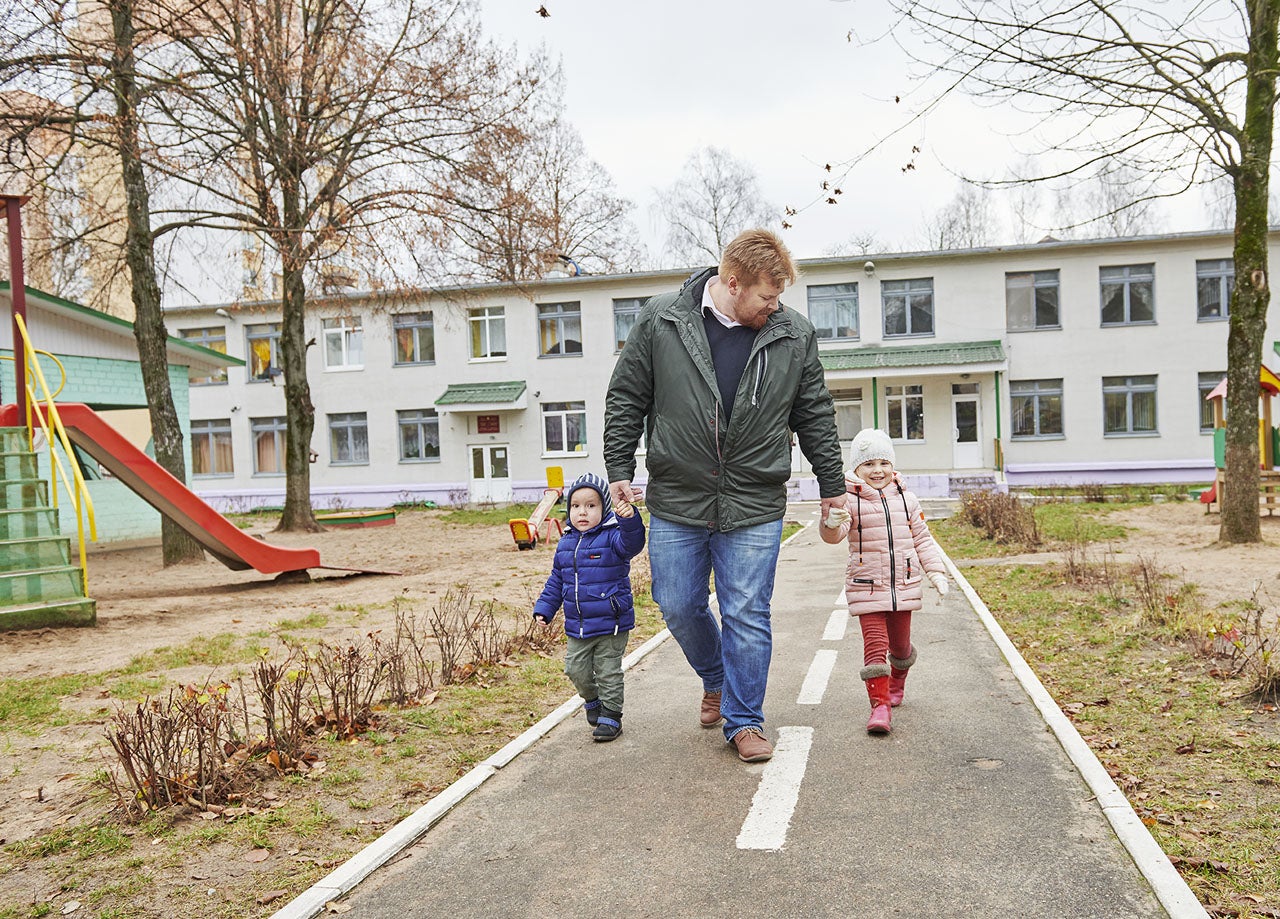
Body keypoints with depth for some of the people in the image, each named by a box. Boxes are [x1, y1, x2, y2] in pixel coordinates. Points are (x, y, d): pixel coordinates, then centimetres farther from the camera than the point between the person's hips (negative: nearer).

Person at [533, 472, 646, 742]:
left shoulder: (611, 537, -11)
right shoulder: (565, 544, 6)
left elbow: (632, 544, -35)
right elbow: (556, 581, 16)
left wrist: (629, 520, -52)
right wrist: (544, 608, 12)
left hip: (611, 625, -5)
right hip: (577, 628, 6)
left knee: (608, 673, 5)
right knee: (576, 671, 13)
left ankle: (611, 716, 21)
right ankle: (592, 701, 40)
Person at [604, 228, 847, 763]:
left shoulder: (794, 336, 0)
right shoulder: (660, 321, -5)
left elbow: (815, 416, 10)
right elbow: (626, 399, 3)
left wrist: (832, 487, 14)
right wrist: (619, 469, -1)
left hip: (754, 508, 0)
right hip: (676, 501, 1)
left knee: (747, 616, 3)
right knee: (679, 607, 11)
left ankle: (744, 722, 20)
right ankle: (715, 679, 40)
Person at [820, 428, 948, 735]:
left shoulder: (907, 500, 6)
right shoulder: (850, 502, -7)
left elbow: (922, 539, 14)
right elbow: (834, 535, -21)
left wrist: (936, 572, 8)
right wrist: (833, 521, -43)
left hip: (905, 585, 4)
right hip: (867, 588, -4)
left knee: (900, 643, 17)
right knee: (875, 644, -10)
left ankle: (897, 681, 45)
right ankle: (880, 705, -6)